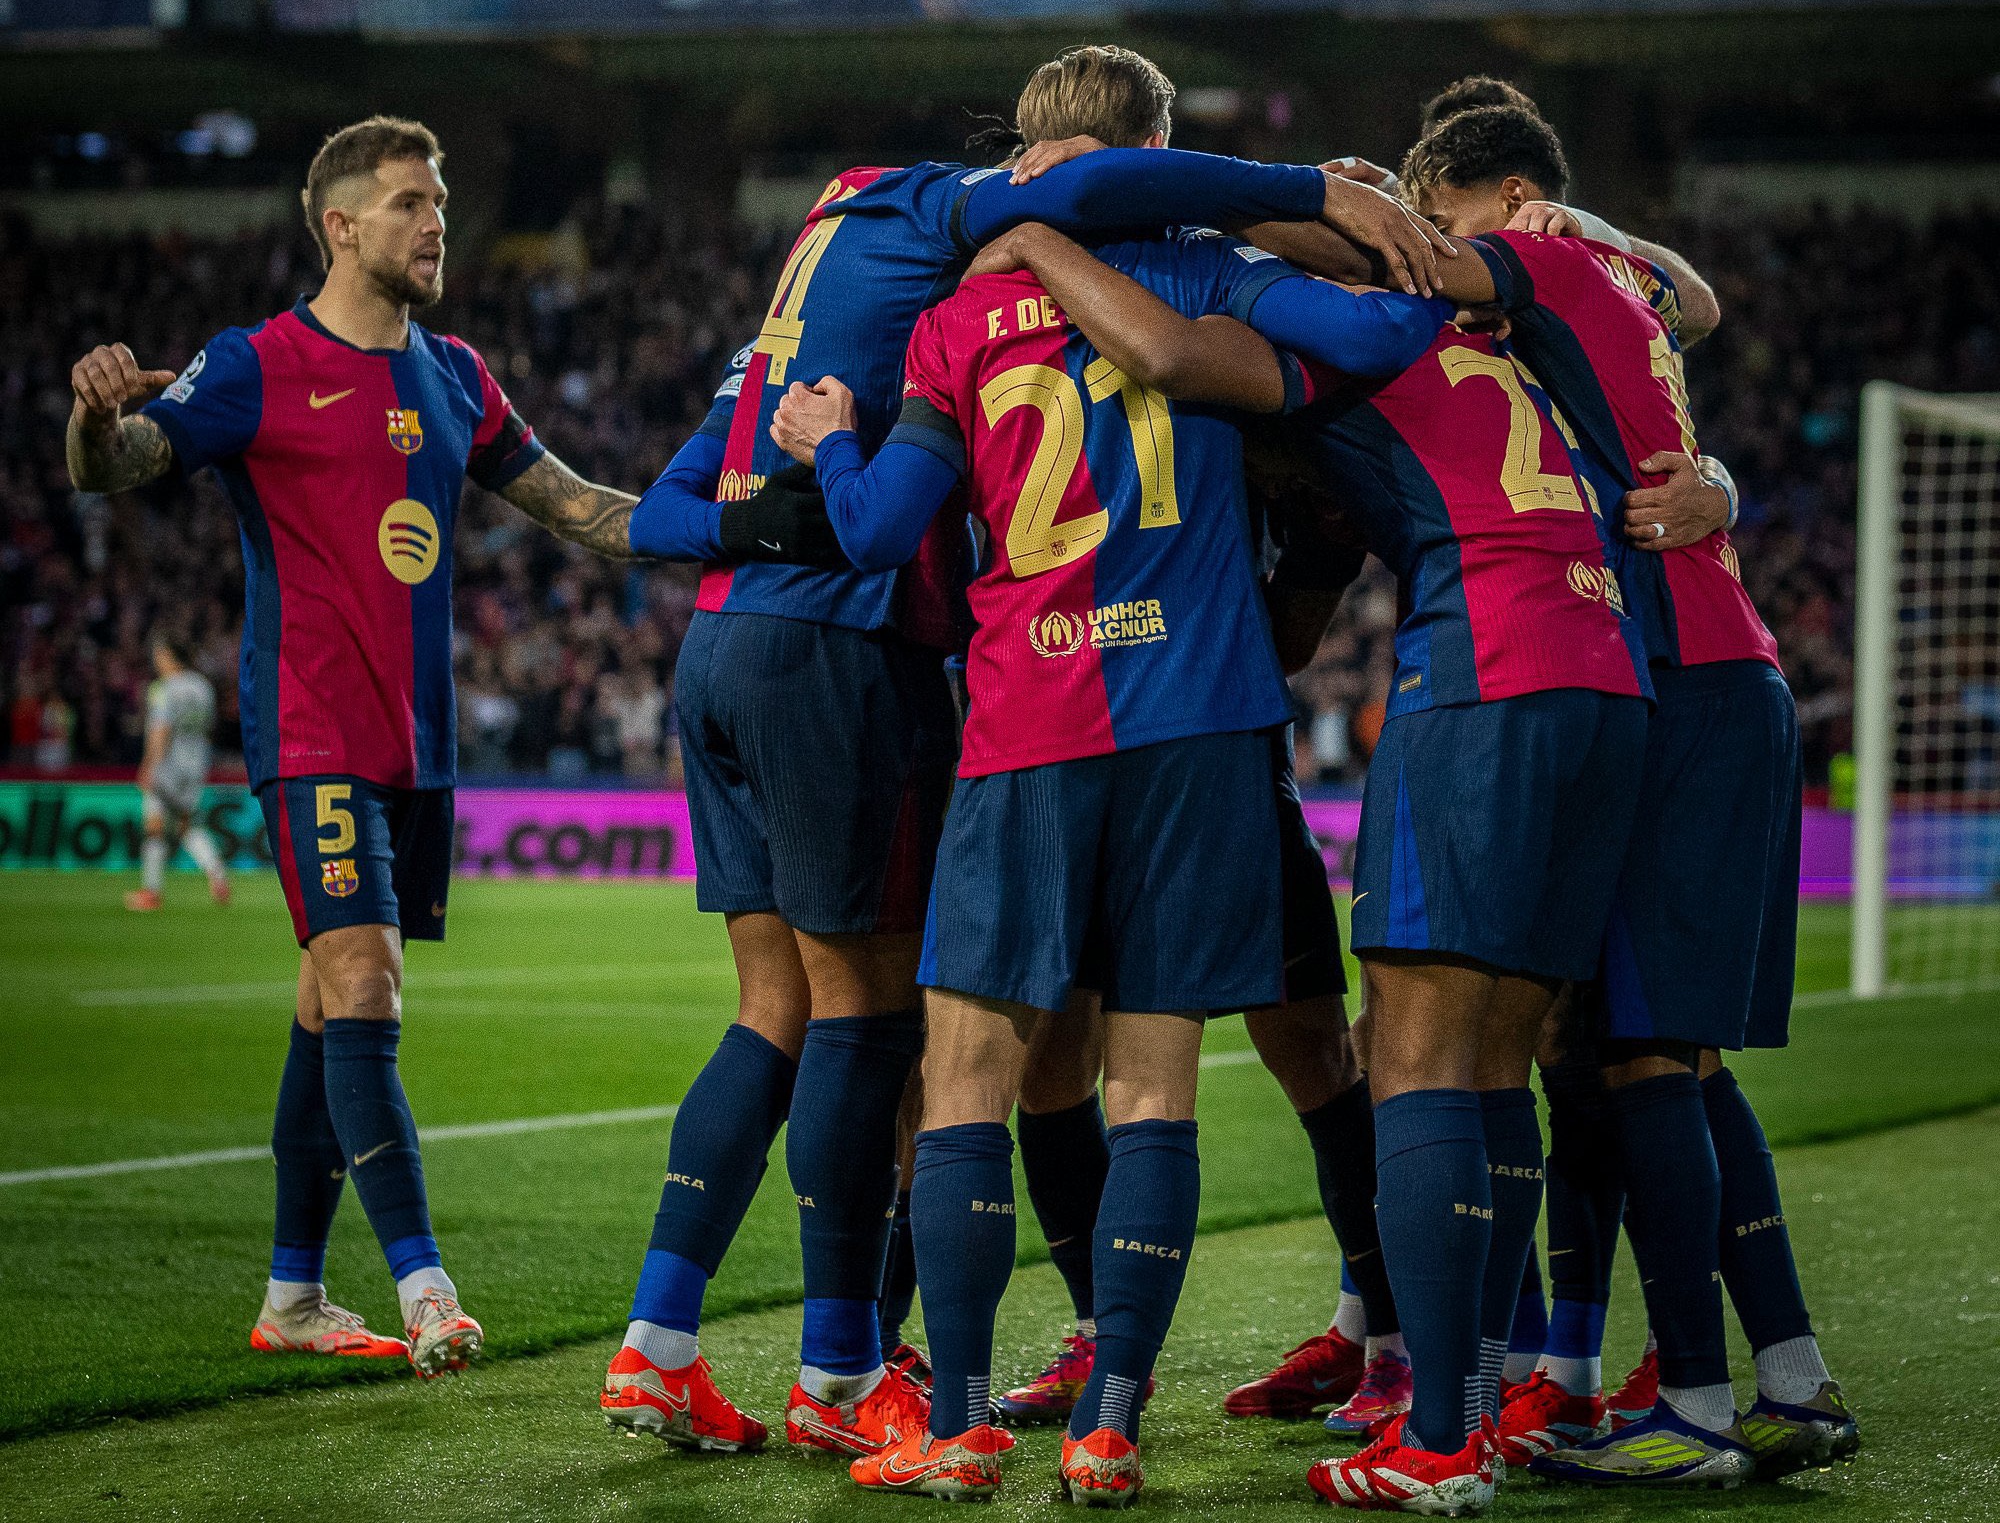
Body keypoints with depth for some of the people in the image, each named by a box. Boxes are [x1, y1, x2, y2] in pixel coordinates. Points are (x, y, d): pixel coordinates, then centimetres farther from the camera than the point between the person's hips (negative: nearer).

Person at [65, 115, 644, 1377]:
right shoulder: (259, 365, -5)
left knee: (338, 1008, 10)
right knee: (361, 988, -16)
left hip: (419, 745, 6)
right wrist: (98, 412, -36)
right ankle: (423, 1288, -18)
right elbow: (109, 469, -13)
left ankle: (295, 1296, 17)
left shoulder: (453, 376, 14)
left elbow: (570, 502, 23)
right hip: (313, 738, -6)